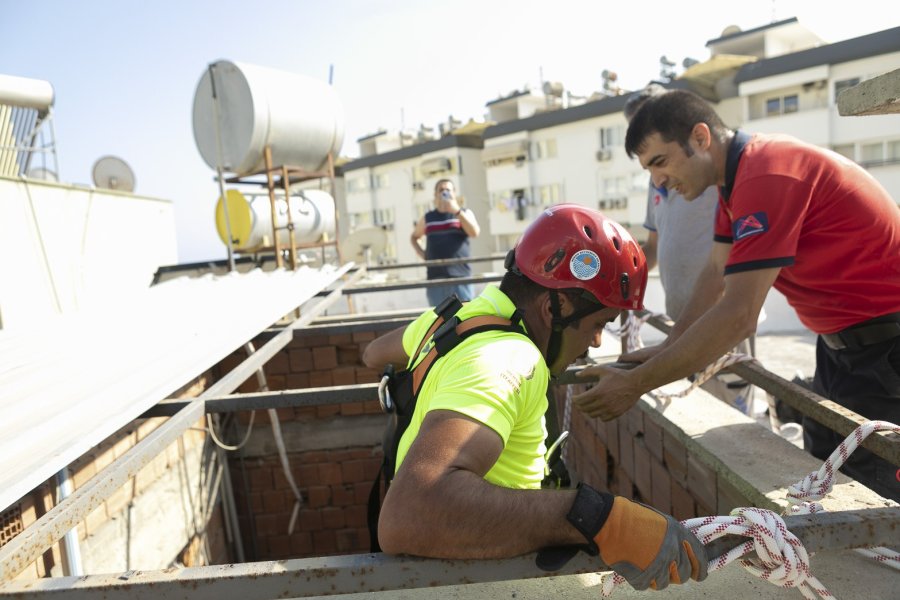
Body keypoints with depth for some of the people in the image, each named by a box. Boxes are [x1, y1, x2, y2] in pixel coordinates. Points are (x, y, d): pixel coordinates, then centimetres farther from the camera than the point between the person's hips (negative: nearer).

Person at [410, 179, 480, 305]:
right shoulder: (427, 218, 14)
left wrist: (457, 211, -19)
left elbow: (475, 232, -11)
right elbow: (414, 237, 29)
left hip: (460, 276, -2)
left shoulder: (465, 213, 8)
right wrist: (420, 252, 10)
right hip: (435, 277, 2)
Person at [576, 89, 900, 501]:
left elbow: (738, 316, -31)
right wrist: (667, 348, 3)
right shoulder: (737, 174, 4)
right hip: (841, 340, 10)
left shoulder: (766, 175, -27)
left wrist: (635, 384, -27)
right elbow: (717, 273, 9)